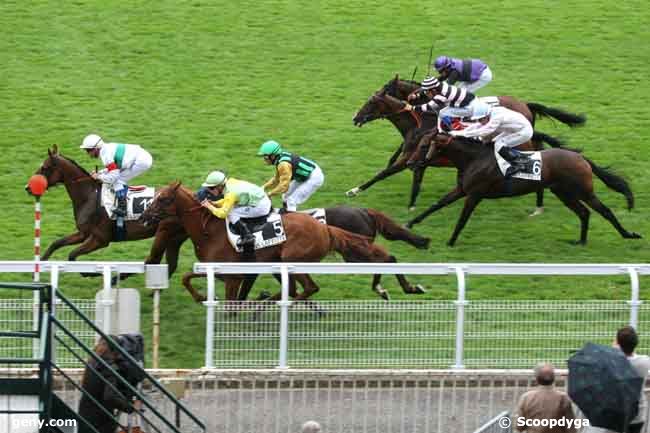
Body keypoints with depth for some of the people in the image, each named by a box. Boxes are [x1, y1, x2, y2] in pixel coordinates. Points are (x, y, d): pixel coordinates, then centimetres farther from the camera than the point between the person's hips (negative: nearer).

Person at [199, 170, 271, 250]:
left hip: (261, 206, -10)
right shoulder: (230, 182, 3)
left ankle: (247, 236, -15)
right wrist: (213, 203, 6)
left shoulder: (230, 194, -23)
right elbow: (226, 201, 20)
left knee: (230, 212, -14)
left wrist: (209, 206, -13)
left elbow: (222, 213, -27)